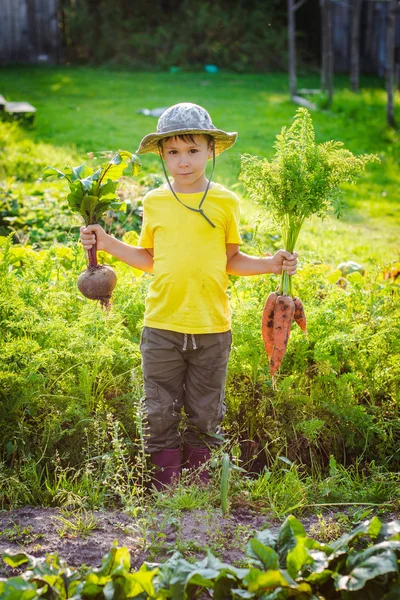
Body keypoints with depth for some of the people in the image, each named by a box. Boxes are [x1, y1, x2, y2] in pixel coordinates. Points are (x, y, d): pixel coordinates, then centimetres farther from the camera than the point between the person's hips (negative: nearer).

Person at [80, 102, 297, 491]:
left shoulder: (225, 202, 1)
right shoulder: (154, 202, 5)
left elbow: (232, 261, 8)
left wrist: (271, 264, -5)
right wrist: (107, 243, 6)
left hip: (211, 327, -1)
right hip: (162, 326, 1)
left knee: (205, 414, 9)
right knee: (160, 412, 6)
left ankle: (200, 483, 25)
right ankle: (165, 482, 20)